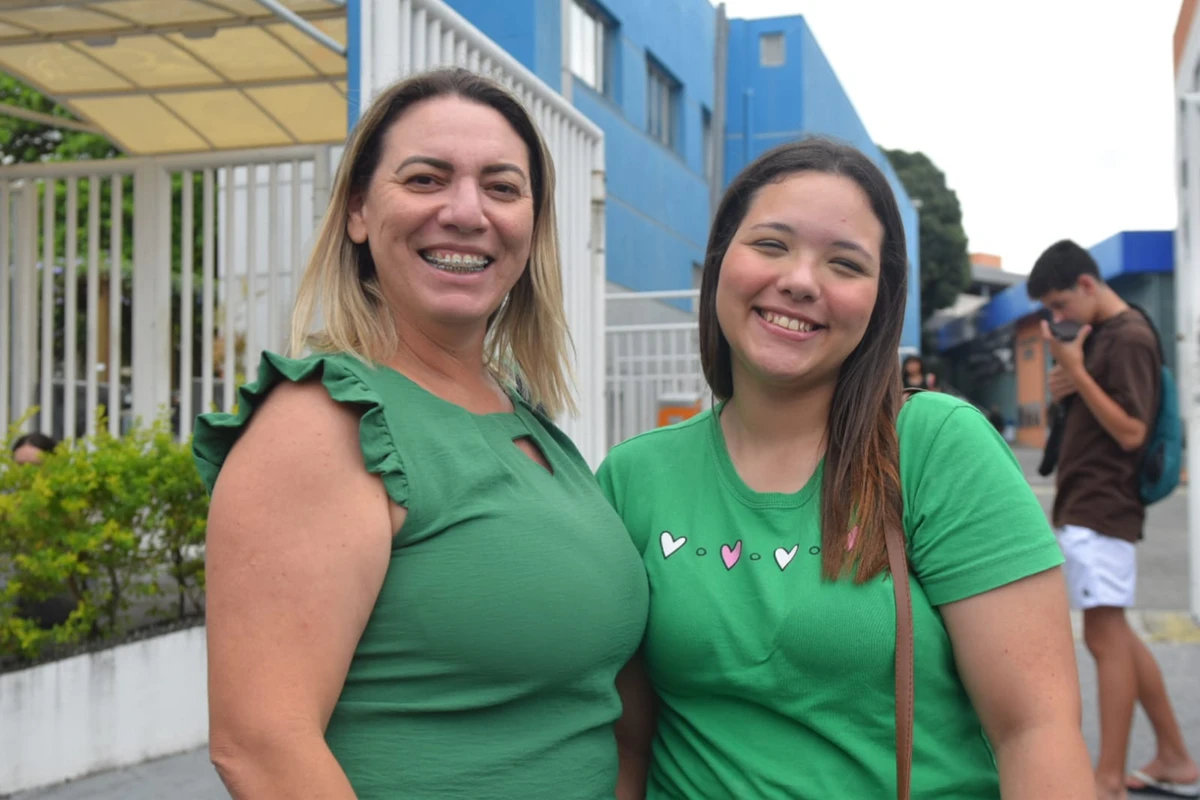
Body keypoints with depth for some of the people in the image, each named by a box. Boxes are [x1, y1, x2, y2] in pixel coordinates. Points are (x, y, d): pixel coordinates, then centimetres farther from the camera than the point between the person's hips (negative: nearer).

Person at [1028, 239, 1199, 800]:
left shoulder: (1129, 338, -13)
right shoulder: (1094, 334, 15)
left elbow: (1131, 432, -17)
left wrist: (1075, 370, -19)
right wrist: (1061, 388, 2)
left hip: (1102, 510, -10)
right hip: (1080, 508, 10)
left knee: (1105, 634, -7)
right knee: (1117, 635, 13)